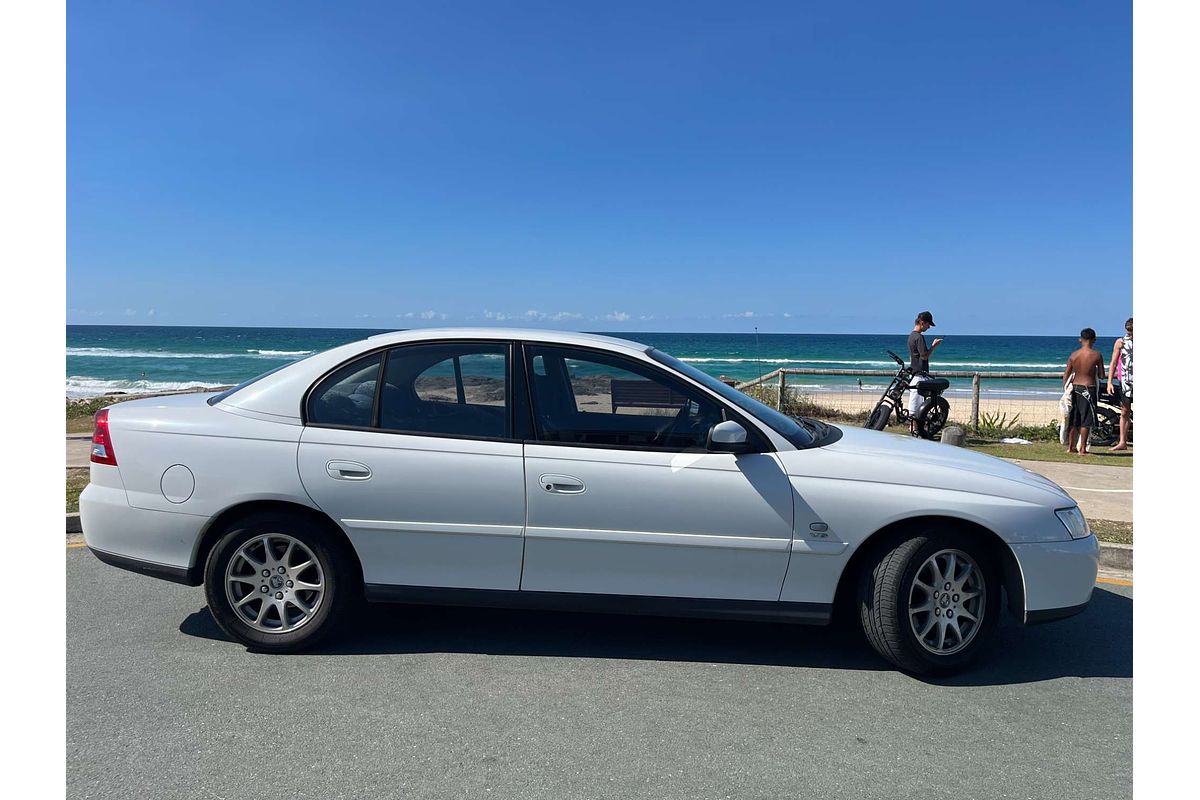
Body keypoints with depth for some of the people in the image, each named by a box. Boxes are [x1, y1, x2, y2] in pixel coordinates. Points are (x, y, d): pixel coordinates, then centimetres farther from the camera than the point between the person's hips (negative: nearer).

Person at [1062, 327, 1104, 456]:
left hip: (1075, 387, 4)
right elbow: (1101, 375, 0)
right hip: (1088, 388, -4)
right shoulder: (1096, 355, -9)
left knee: (1073, 419, 12)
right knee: (1086, 420, 1)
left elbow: (1066, 375, 3)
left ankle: (1070, 446, 17)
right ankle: (1082, 449, 2)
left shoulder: (1073, 355, 0)